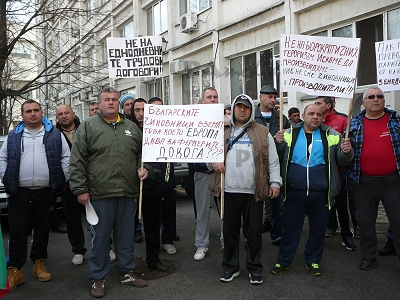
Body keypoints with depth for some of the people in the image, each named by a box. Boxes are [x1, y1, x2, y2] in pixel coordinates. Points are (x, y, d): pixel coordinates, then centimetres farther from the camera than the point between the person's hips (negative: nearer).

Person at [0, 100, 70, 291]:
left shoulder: (54, 134, 5)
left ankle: (39, 263, 26)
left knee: (42, 229, 11)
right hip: (19, 192, 0)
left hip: (45, 191, 0)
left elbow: (66, 157, 6)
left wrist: (62, 178, 1)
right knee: (17, 231, 2)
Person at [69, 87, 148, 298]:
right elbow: (77, 161, -3)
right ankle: (98, 278, 22)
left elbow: (141, 153, 22)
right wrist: (80, 189, -8)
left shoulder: (131, 128, 13)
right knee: (101, 237, 7)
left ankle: (126, 272, 30)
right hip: (100, 193, -3)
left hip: (128, 193, 4)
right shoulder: (88, 127, 0)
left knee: (126, 236, 14)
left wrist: (142, 168, 2)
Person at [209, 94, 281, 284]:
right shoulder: (223, 131, 10)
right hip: (229, 190, 1)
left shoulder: (262, 133, 8)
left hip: (254, 191, -1)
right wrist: (214, 162, -6)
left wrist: (275, 182, -2)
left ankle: (254, 268, 24)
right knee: (230, 230, 11)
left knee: (254, 231, 7)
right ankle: (230, 266, 27)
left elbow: (273, 161, 6)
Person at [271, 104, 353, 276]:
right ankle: (284, 260, 25)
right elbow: (278, 159, 2)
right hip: (294, 193, 0)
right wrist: (279, 143, -15)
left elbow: (342, 162, 6)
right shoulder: (290, 134, 4)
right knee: (290, 227, 10)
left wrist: (346, 152, -15)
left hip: (320, 194, 1)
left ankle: (313, 261, 32)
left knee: (318, 228, 14)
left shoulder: (331, 135, 3)